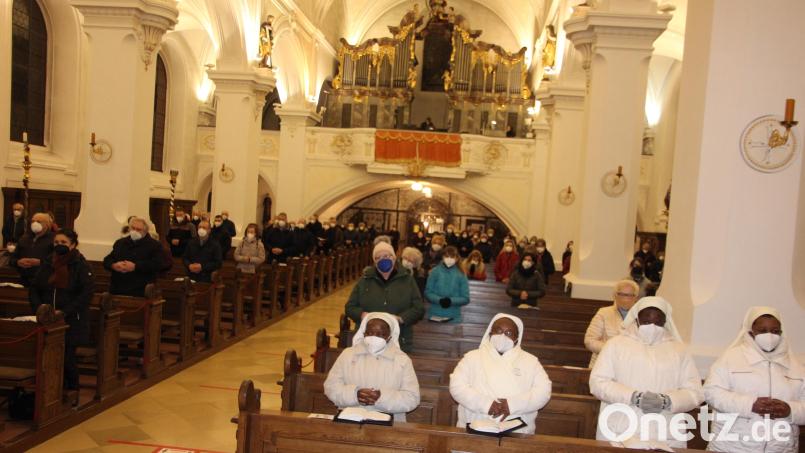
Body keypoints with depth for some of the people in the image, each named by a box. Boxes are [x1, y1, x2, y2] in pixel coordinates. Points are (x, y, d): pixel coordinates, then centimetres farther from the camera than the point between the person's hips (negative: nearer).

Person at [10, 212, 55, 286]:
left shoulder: (53, 239, 0)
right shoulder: (24, 238, 20)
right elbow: (12, 259, 20)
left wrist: (40, 262, -21)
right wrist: (18, 262, -3)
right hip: (24, 280, 5)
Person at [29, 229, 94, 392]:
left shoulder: (81, 265, -6)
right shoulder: (47, 263, 8)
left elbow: (87, 293, -15)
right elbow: (34, 288, 13)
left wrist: (65, 311, -18)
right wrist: (38, 307, -5)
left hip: (71, 322, -4)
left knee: (67, 359, -2)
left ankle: (72, 392, 16)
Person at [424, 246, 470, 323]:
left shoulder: (460, 275, -1)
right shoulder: (435, 271, -2)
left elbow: (465, 298, 1)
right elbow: (428, 293, 0)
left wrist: (451, 300, -16)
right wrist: (439, 300, -18)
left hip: (453, 316, 0)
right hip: (434, 315, 0)